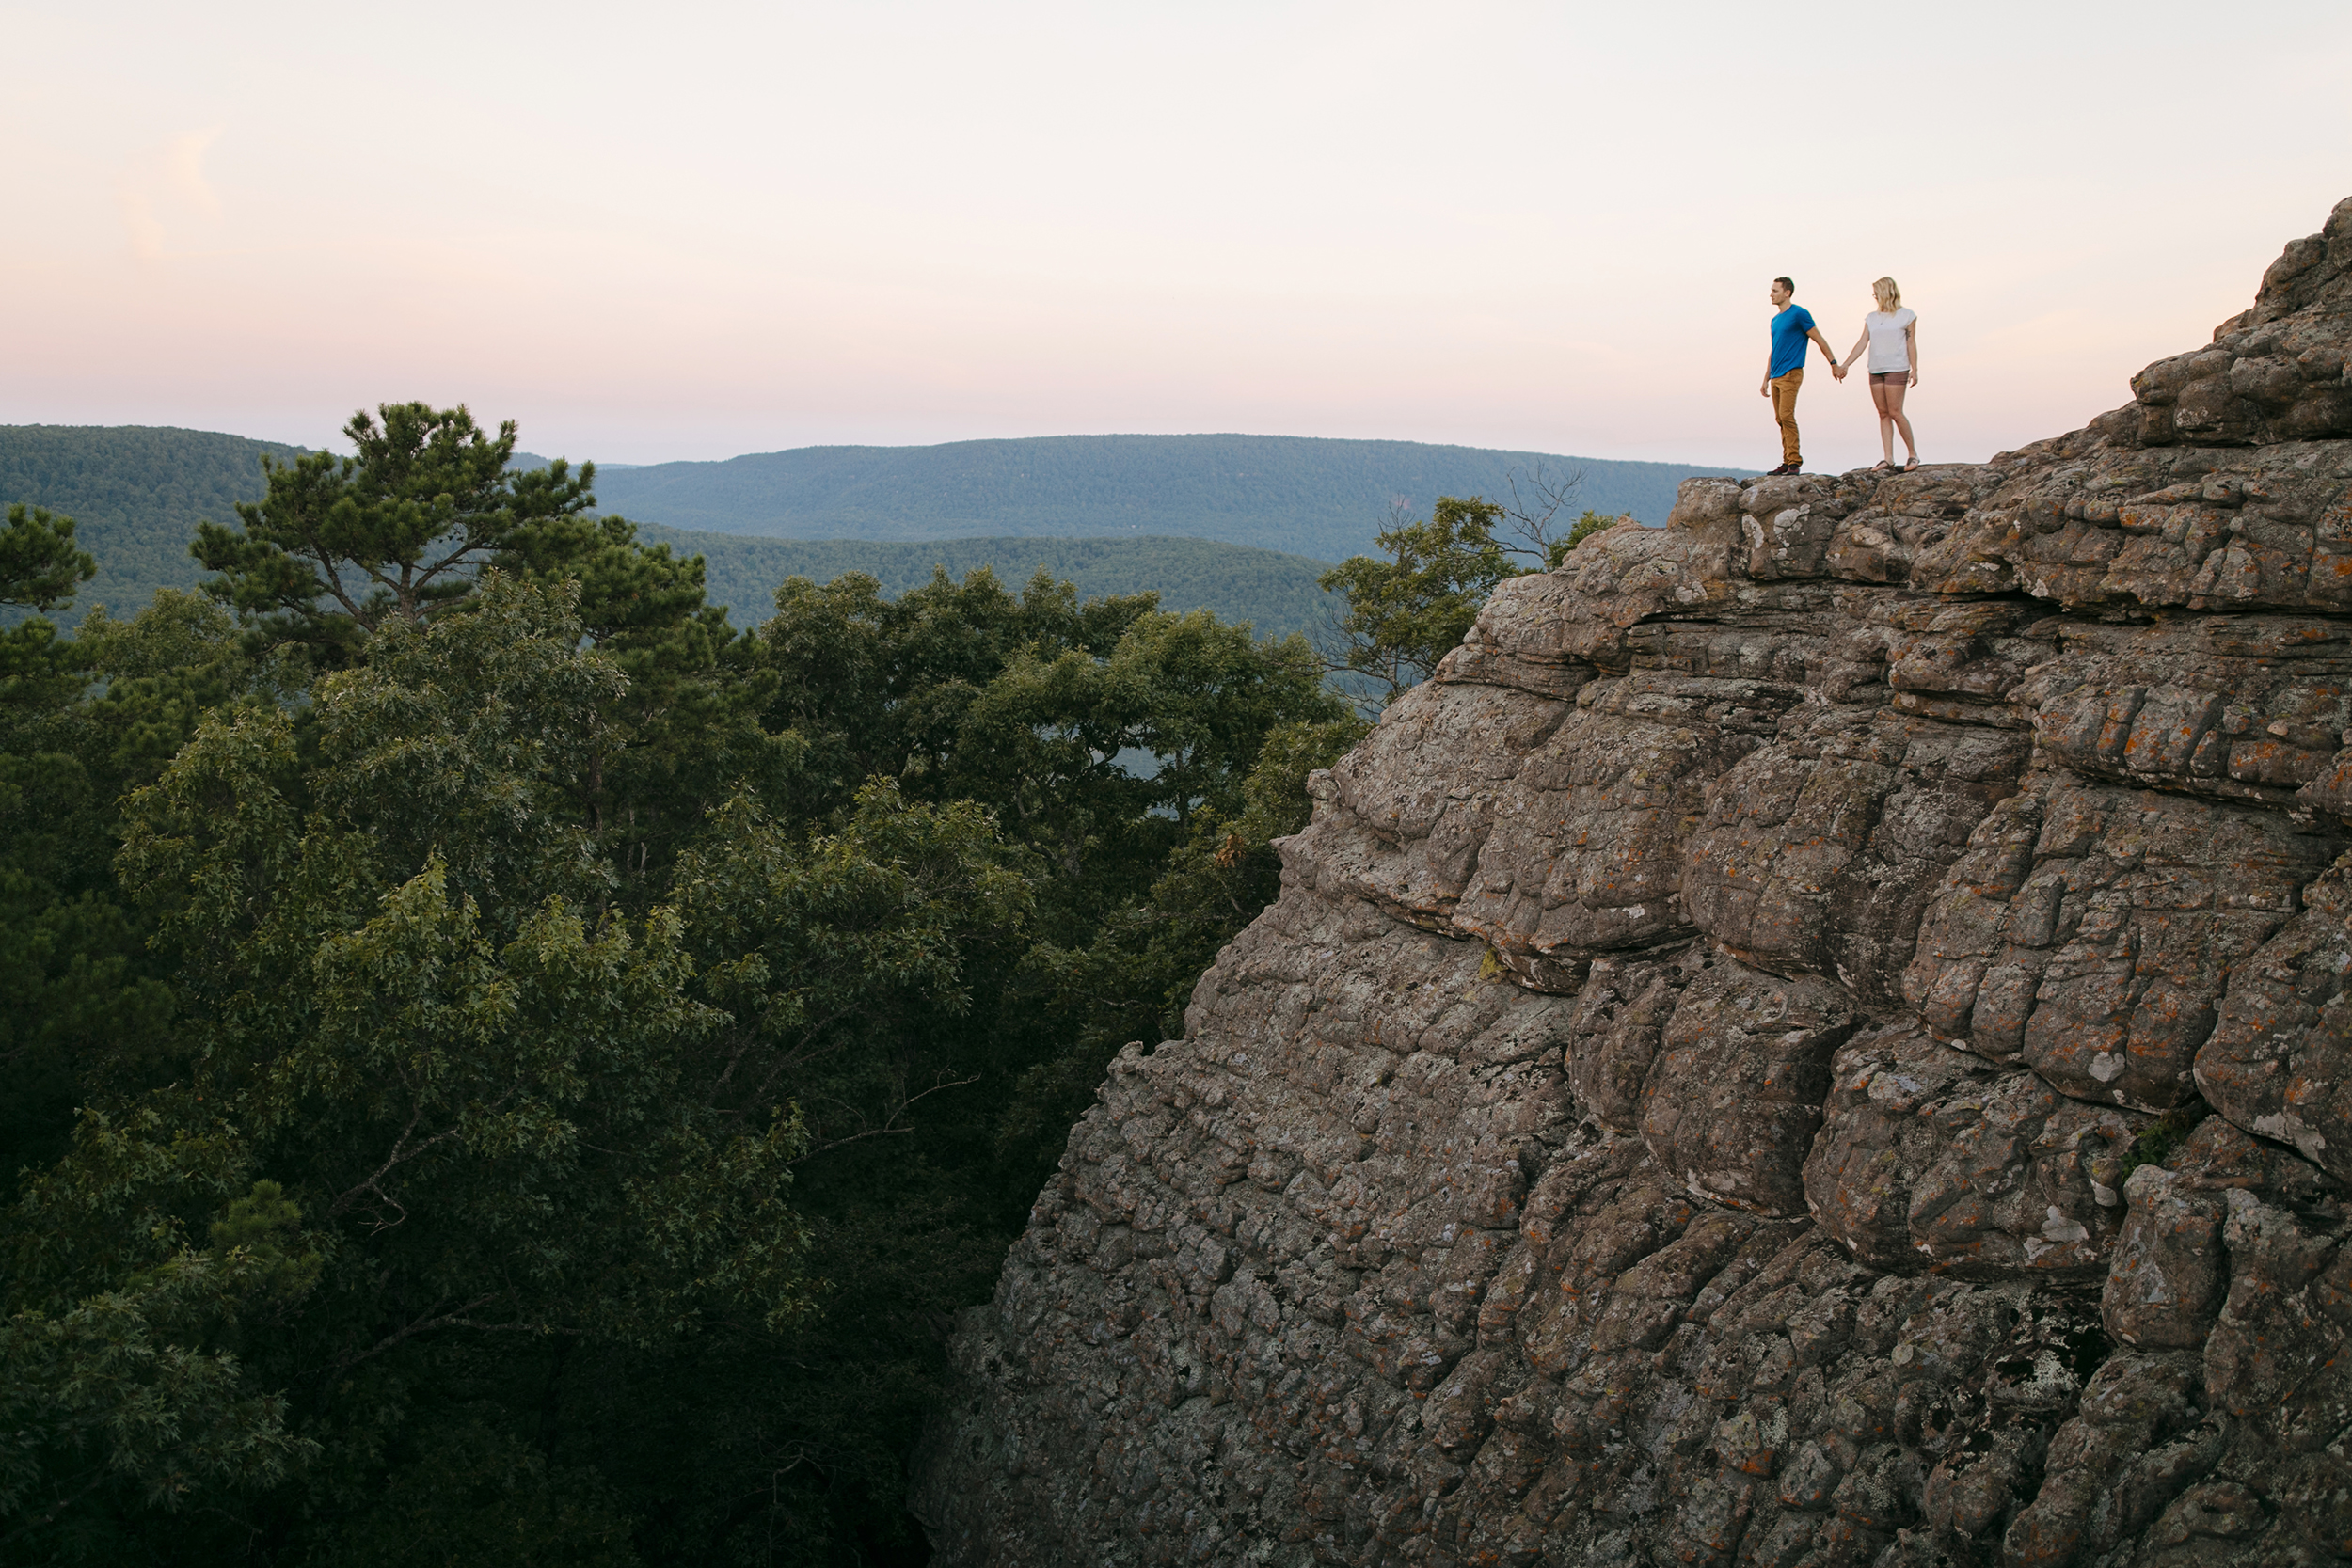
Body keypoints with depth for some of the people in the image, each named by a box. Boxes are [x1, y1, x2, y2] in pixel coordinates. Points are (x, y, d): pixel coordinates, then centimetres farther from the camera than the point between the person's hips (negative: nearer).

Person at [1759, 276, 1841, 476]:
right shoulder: (1775, 320, 18)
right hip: (1775, 377, 8)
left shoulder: (1799, 314, -6)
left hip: (1790, 374, -8)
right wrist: (1766, 380, 22)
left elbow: (1820, 340, -4)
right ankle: (1787, 462, 10)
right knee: (1780, 419, 6)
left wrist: (1834, 365, -4)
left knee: (1786, 416, -16)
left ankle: (1795, 461, -14)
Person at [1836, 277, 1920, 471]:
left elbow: (1911, 343, 0)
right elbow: (1862, 343, 10)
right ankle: (1888, 458, 3)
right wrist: (1844, 365, 1)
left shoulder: (1907, 315, 2)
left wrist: (1914, 369, -6)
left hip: (1897, 369, -5)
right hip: (1875, 370, 5)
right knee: (1883, 414, 2)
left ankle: (1913, 453, 1)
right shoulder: (1872, 318, 14)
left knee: (1895, 412, -11)